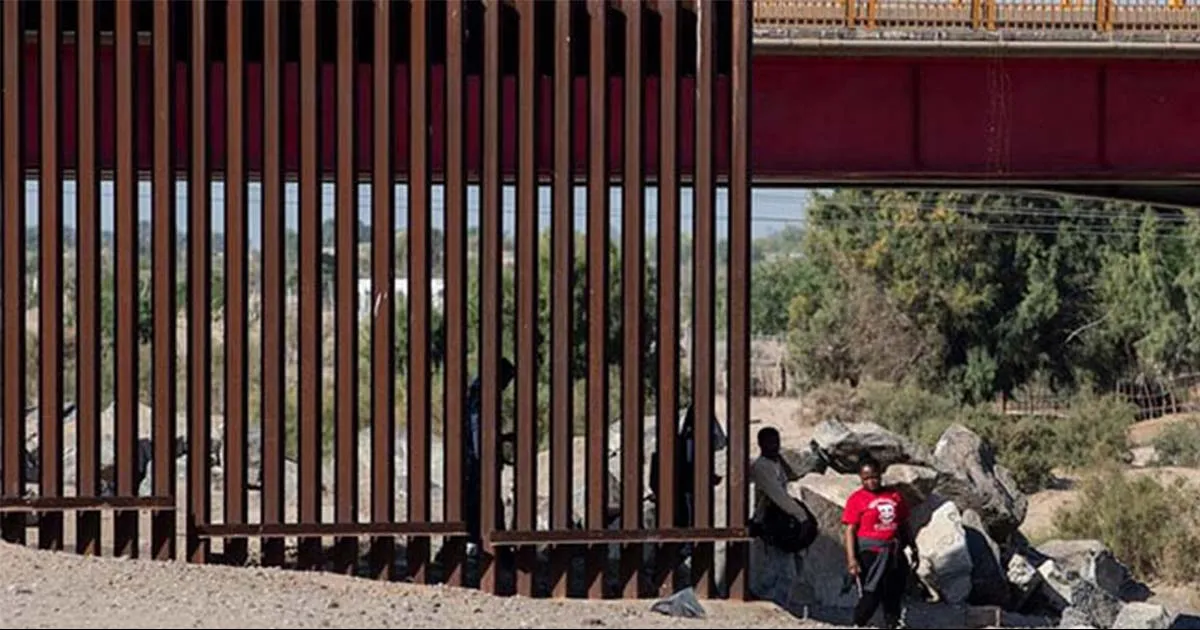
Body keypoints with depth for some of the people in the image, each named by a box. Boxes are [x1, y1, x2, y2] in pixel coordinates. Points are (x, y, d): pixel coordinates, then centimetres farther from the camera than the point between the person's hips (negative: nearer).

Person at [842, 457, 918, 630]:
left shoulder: (895, 496, 10)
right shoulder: (857, 499, -4)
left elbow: (905, 526, 18)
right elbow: (850, 530, -8)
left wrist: (913, 549, 16)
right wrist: (851, 559, -17)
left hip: (894, 554, 5)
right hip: (870, 553, -5)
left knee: (894, 596, 9)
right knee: (870, 597, -12)